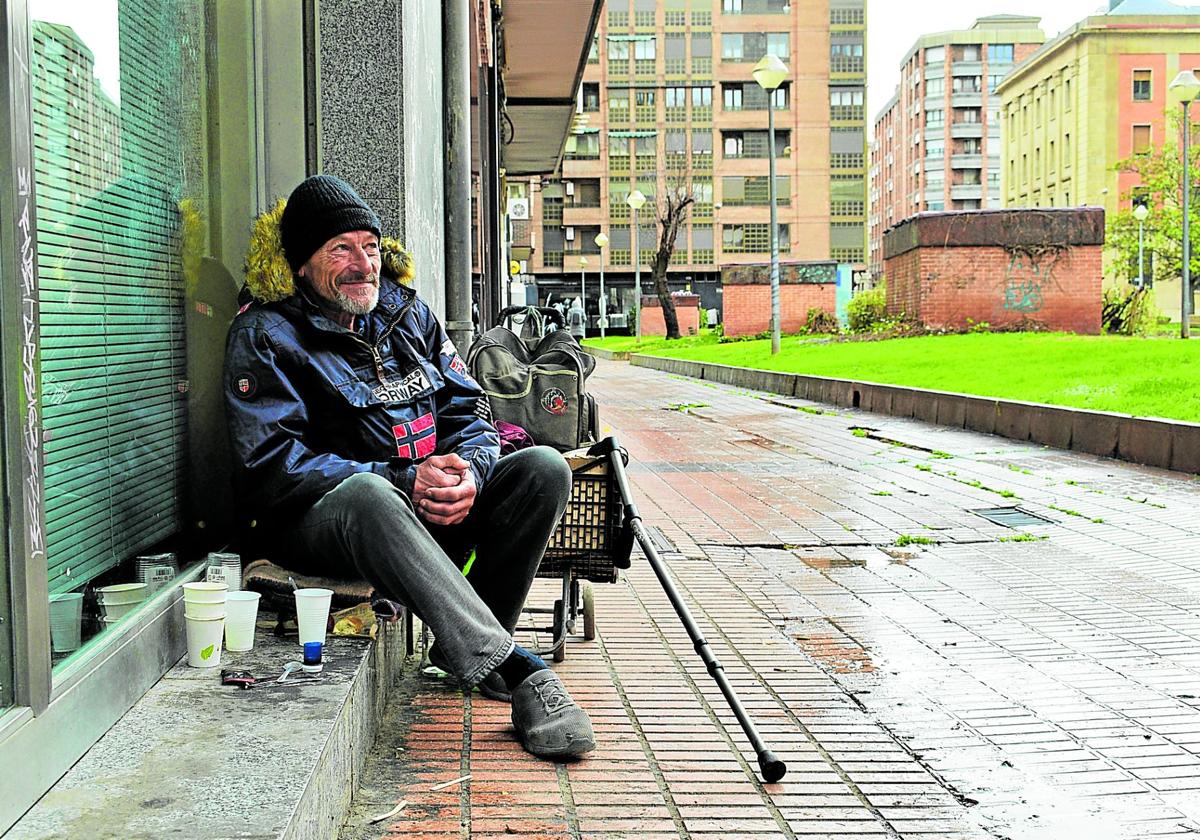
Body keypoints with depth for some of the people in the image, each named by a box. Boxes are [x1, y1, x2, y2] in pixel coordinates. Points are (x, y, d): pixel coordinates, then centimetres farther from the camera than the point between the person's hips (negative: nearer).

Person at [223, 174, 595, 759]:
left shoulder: (407, 312, 14)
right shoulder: (264, 337, -2)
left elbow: (468, 409, 12)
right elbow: (273, 467, -14)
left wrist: (470, 472, -14)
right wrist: (402, 481, -22)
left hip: (428, 512, 6)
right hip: (318, 520, -5)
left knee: (542, 468, -16)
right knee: (367, 496, -41)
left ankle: (463, 649, -13)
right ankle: (512, 668, -42)